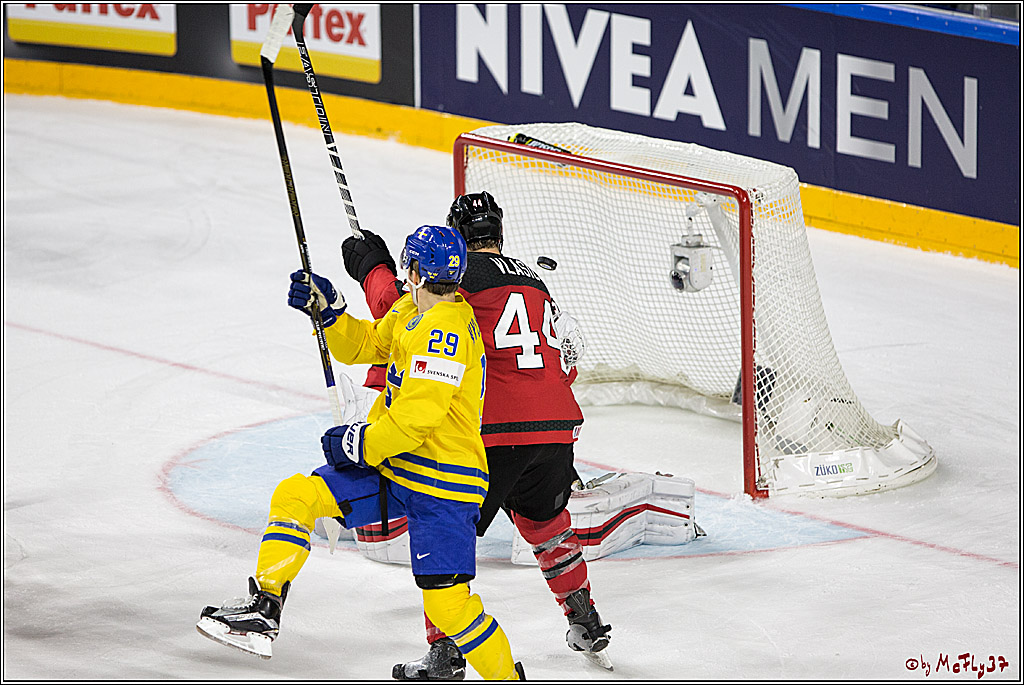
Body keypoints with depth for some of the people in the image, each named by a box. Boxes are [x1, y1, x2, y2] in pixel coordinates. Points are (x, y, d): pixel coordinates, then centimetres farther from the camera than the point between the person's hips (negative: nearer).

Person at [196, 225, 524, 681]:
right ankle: (264, 609, 0)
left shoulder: (446, 330, -21)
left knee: (445, 602, -12)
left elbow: (416, 416, -26)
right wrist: (327, 308, 7)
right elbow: (363, 345, 23)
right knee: (296, 495, -3)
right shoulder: (410, 311, 9)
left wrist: (362, 444, -14)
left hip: (443, 483, -9)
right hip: (391, 469, 9)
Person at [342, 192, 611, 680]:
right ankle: (588, 627, 38)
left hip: (496, 434, -7)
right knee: (545, 522, 31)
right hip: (556, 426, 7)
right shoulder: (532, 280, 21)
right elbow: (568, 351, 28)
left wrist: (371, 267, 8)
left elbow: (398, 310, -10)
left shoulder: (464, 272, -2)